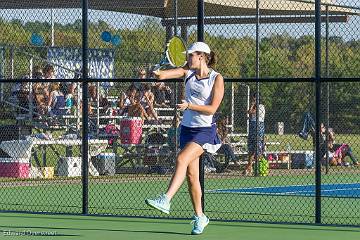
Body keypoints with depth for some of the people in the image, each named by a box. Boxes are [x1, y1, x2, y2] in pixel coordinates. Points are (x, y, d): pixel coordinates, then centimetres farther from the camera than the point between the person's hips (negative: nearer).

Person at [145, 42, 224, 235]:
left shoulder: (216, 78, -7)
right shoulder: (187, 73, 6)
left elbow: (212, 108, -13)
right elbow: (166, 74, -13)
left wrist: (189, 106, -24)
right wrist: (159, 73, -36)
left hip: (205, 130, -6)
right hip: (187, 128, 6)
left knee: (182, 159, -27)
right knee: (191, 175, 6)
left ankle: (165, 201, -37)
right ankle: (199, 217, 17)